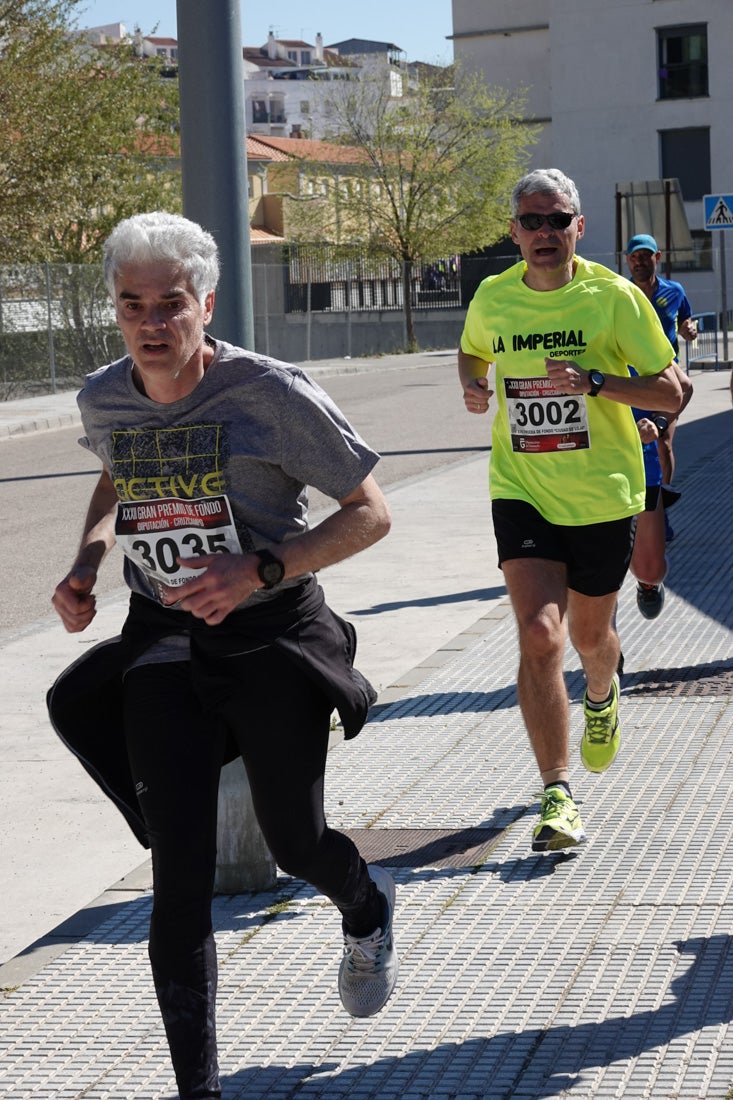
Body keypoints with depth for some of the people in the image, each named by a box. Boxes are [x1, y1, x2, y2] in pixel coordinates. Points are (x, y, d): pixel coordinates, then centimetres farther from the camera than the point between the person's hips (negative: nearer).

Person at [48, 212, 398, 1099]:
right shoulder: (104, 399, -1)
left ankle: (367, 908, 49)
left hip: (273, 635, -3)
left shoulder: (269, 392, -16)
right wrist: (87, 561, 5)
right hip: (165, 645, 3)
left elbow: (369, 513, -11)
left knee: (295, 846, 10)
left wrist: (259, 570, -24)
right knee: (179, 877, -5)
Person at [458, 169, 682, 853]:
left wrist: (593, 381, -24)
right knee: (538, 636, -17)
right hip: (522, 493, 1)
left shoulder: (613, 296, -9)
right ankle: (557, 797, -13)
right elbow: (472, 352, 23)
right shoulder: (492, 297, 0)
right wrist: (472, 386, -1)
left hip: (604, 494, 0)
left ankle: (601, 696, 55)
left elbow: (670, 392, -9)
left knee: (589, 634, 16)